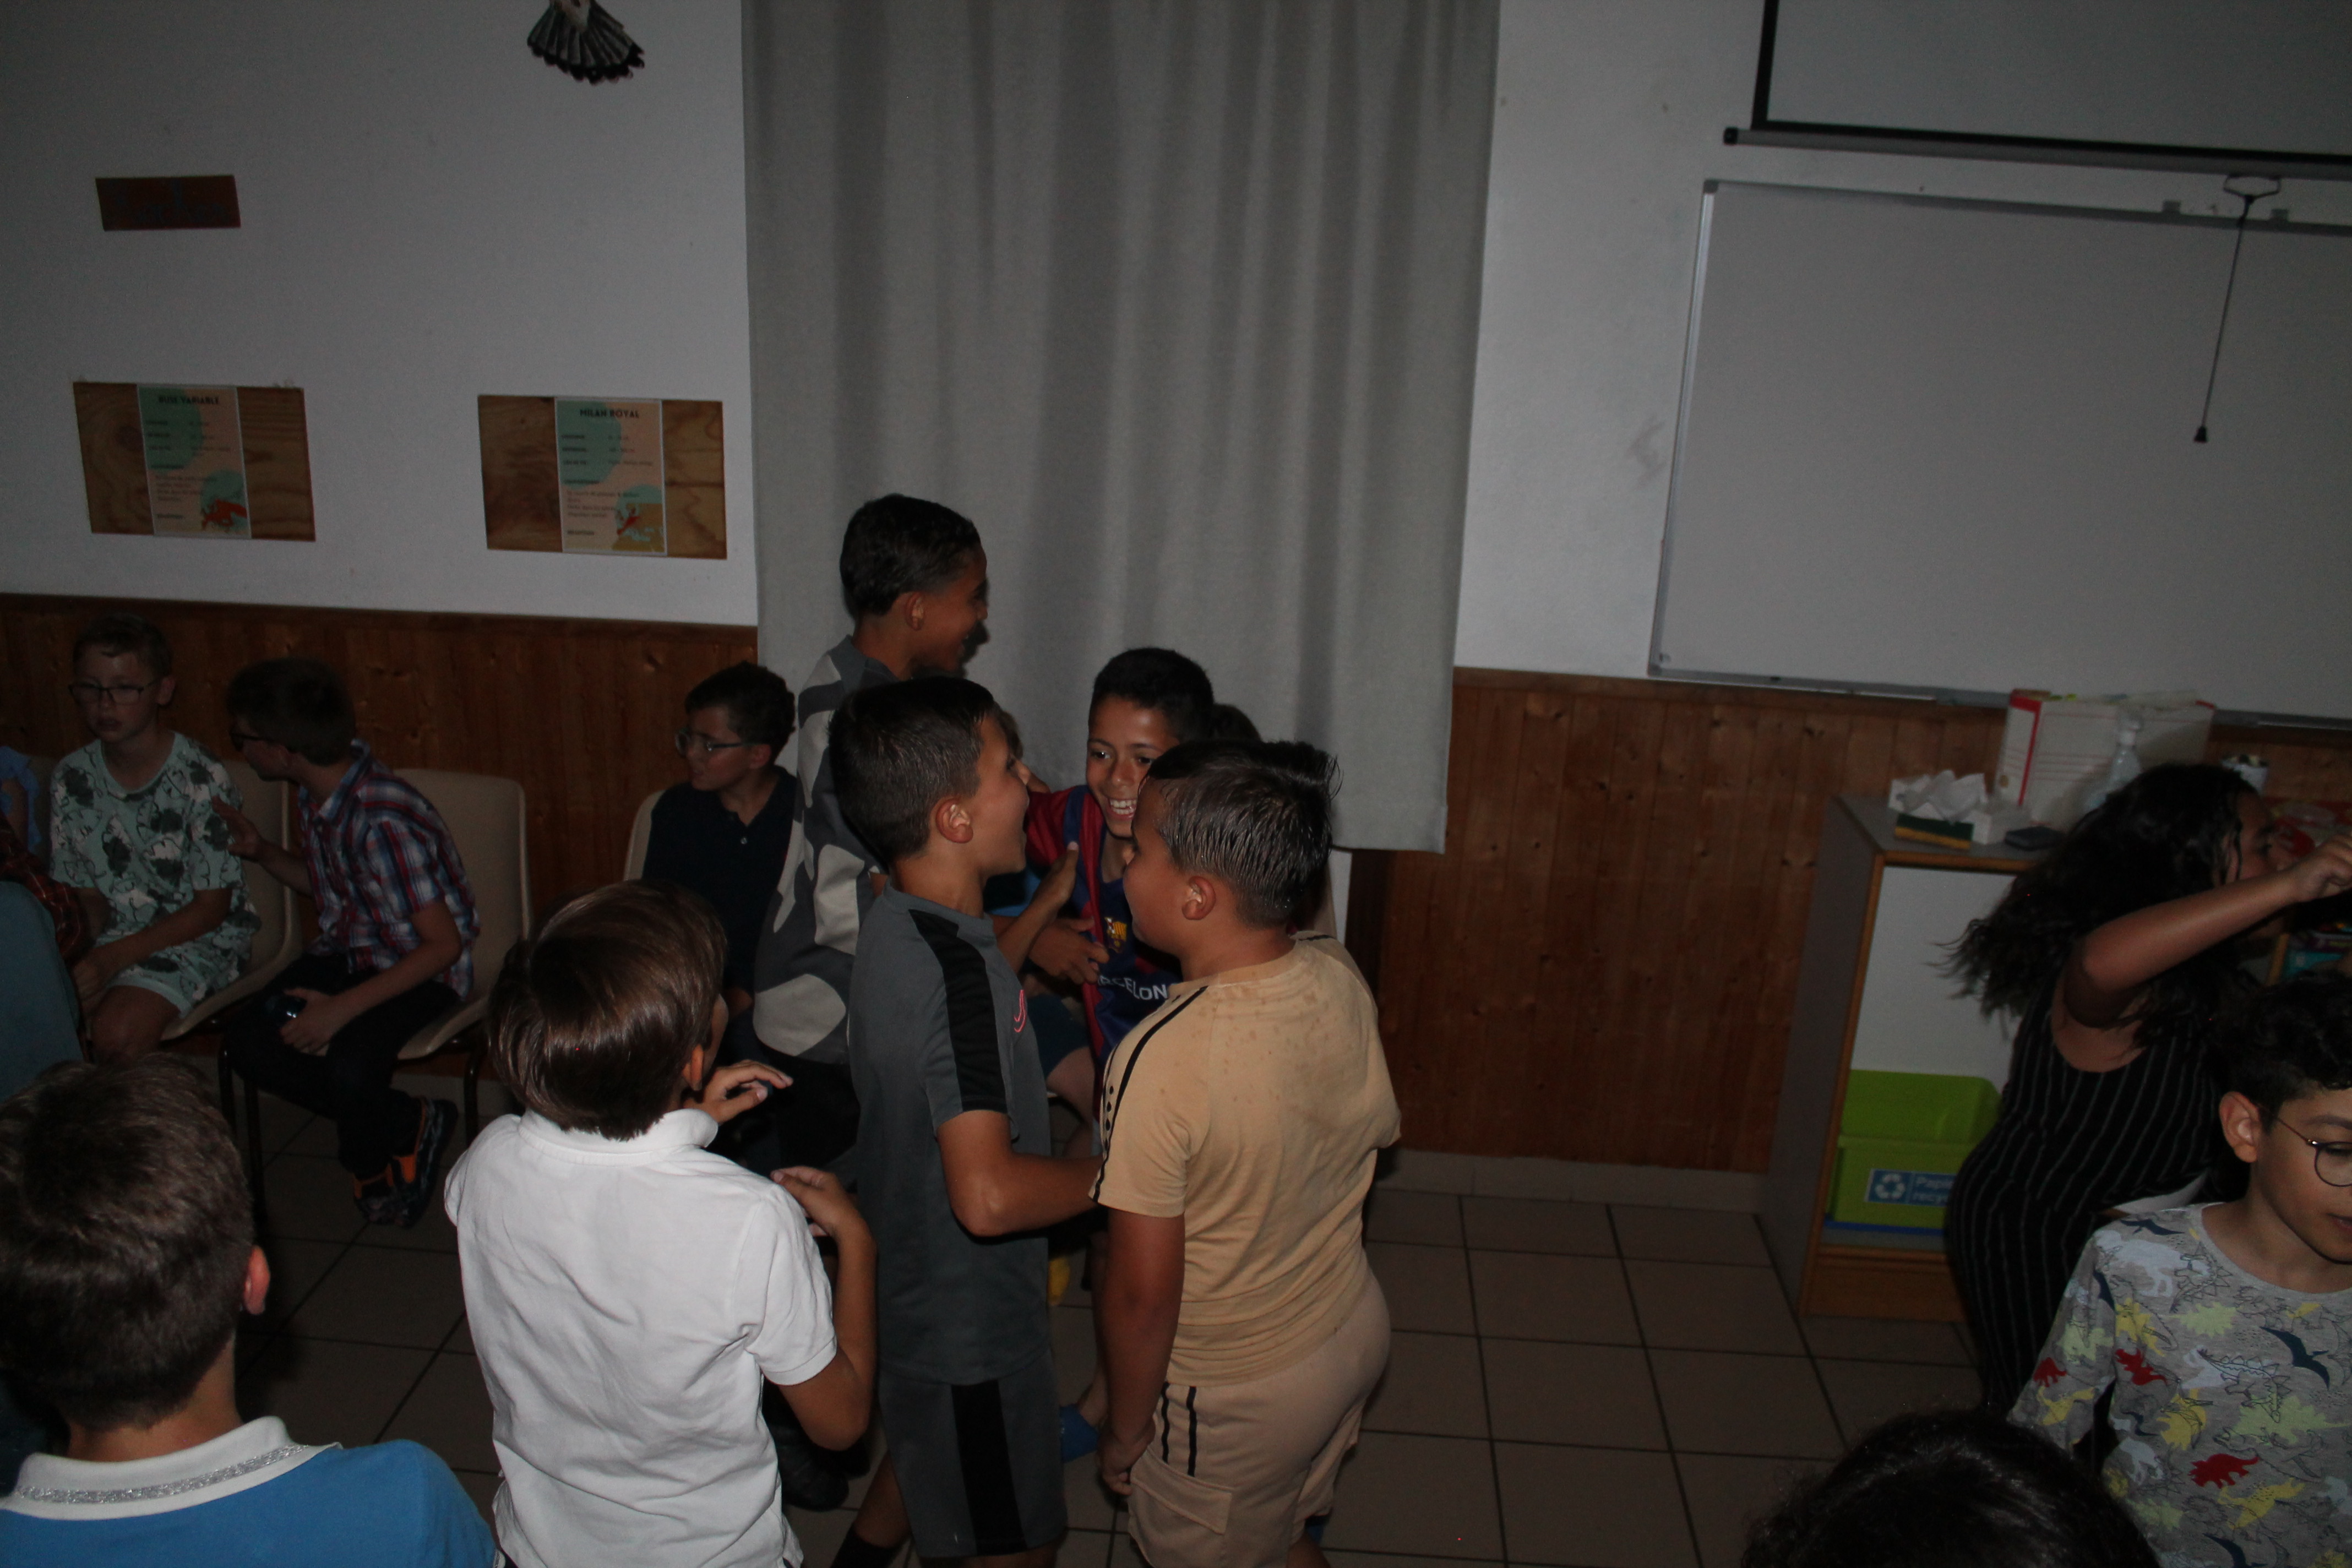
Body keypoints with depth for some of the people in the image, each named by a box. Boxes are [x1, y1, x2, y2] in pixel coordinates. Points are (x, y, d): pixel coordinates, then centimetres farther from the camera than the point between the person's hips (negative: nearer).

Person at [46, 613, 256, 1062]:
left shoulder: (201, 778, -14)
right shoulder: (72, 779, 3)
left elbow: (211, 907, -12)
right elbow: (81, 895, 8)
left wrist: (111, 960, -19)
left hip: (197, 940, -5)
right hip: (113, 936, 5)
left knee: (116, 1032, -29)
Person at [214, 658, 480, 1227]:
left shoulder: (385, 821, -30)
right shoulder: (319, 792, -3)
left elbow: (444, 945, -26)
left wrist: (344, 1007, -27)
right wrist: (260, 851, -1)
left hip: (420, 967, -8)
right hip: (346, 950, 8)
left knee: (349, 1068, -31)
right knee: (247, 1041, -13)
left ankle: (370, 1155, 7)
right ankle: (406, 1126, 2)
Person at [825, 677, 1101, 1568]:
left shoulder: (893, 923, -4)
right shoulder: (957, 968, -33)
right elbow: (989, 1195, -38)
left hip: (909, 1286, 9)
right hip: (969, 1326, -9)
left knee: (920, 1452, 33)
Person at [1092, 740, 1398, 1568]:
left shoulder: (1157, 1062, -35)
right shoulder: (1341, 976, -15)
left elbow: (1142, 1293, -24)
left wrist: (1126, 1428, -8)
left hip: (1234, 1395, -6)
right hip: (1354, 1329, 6)